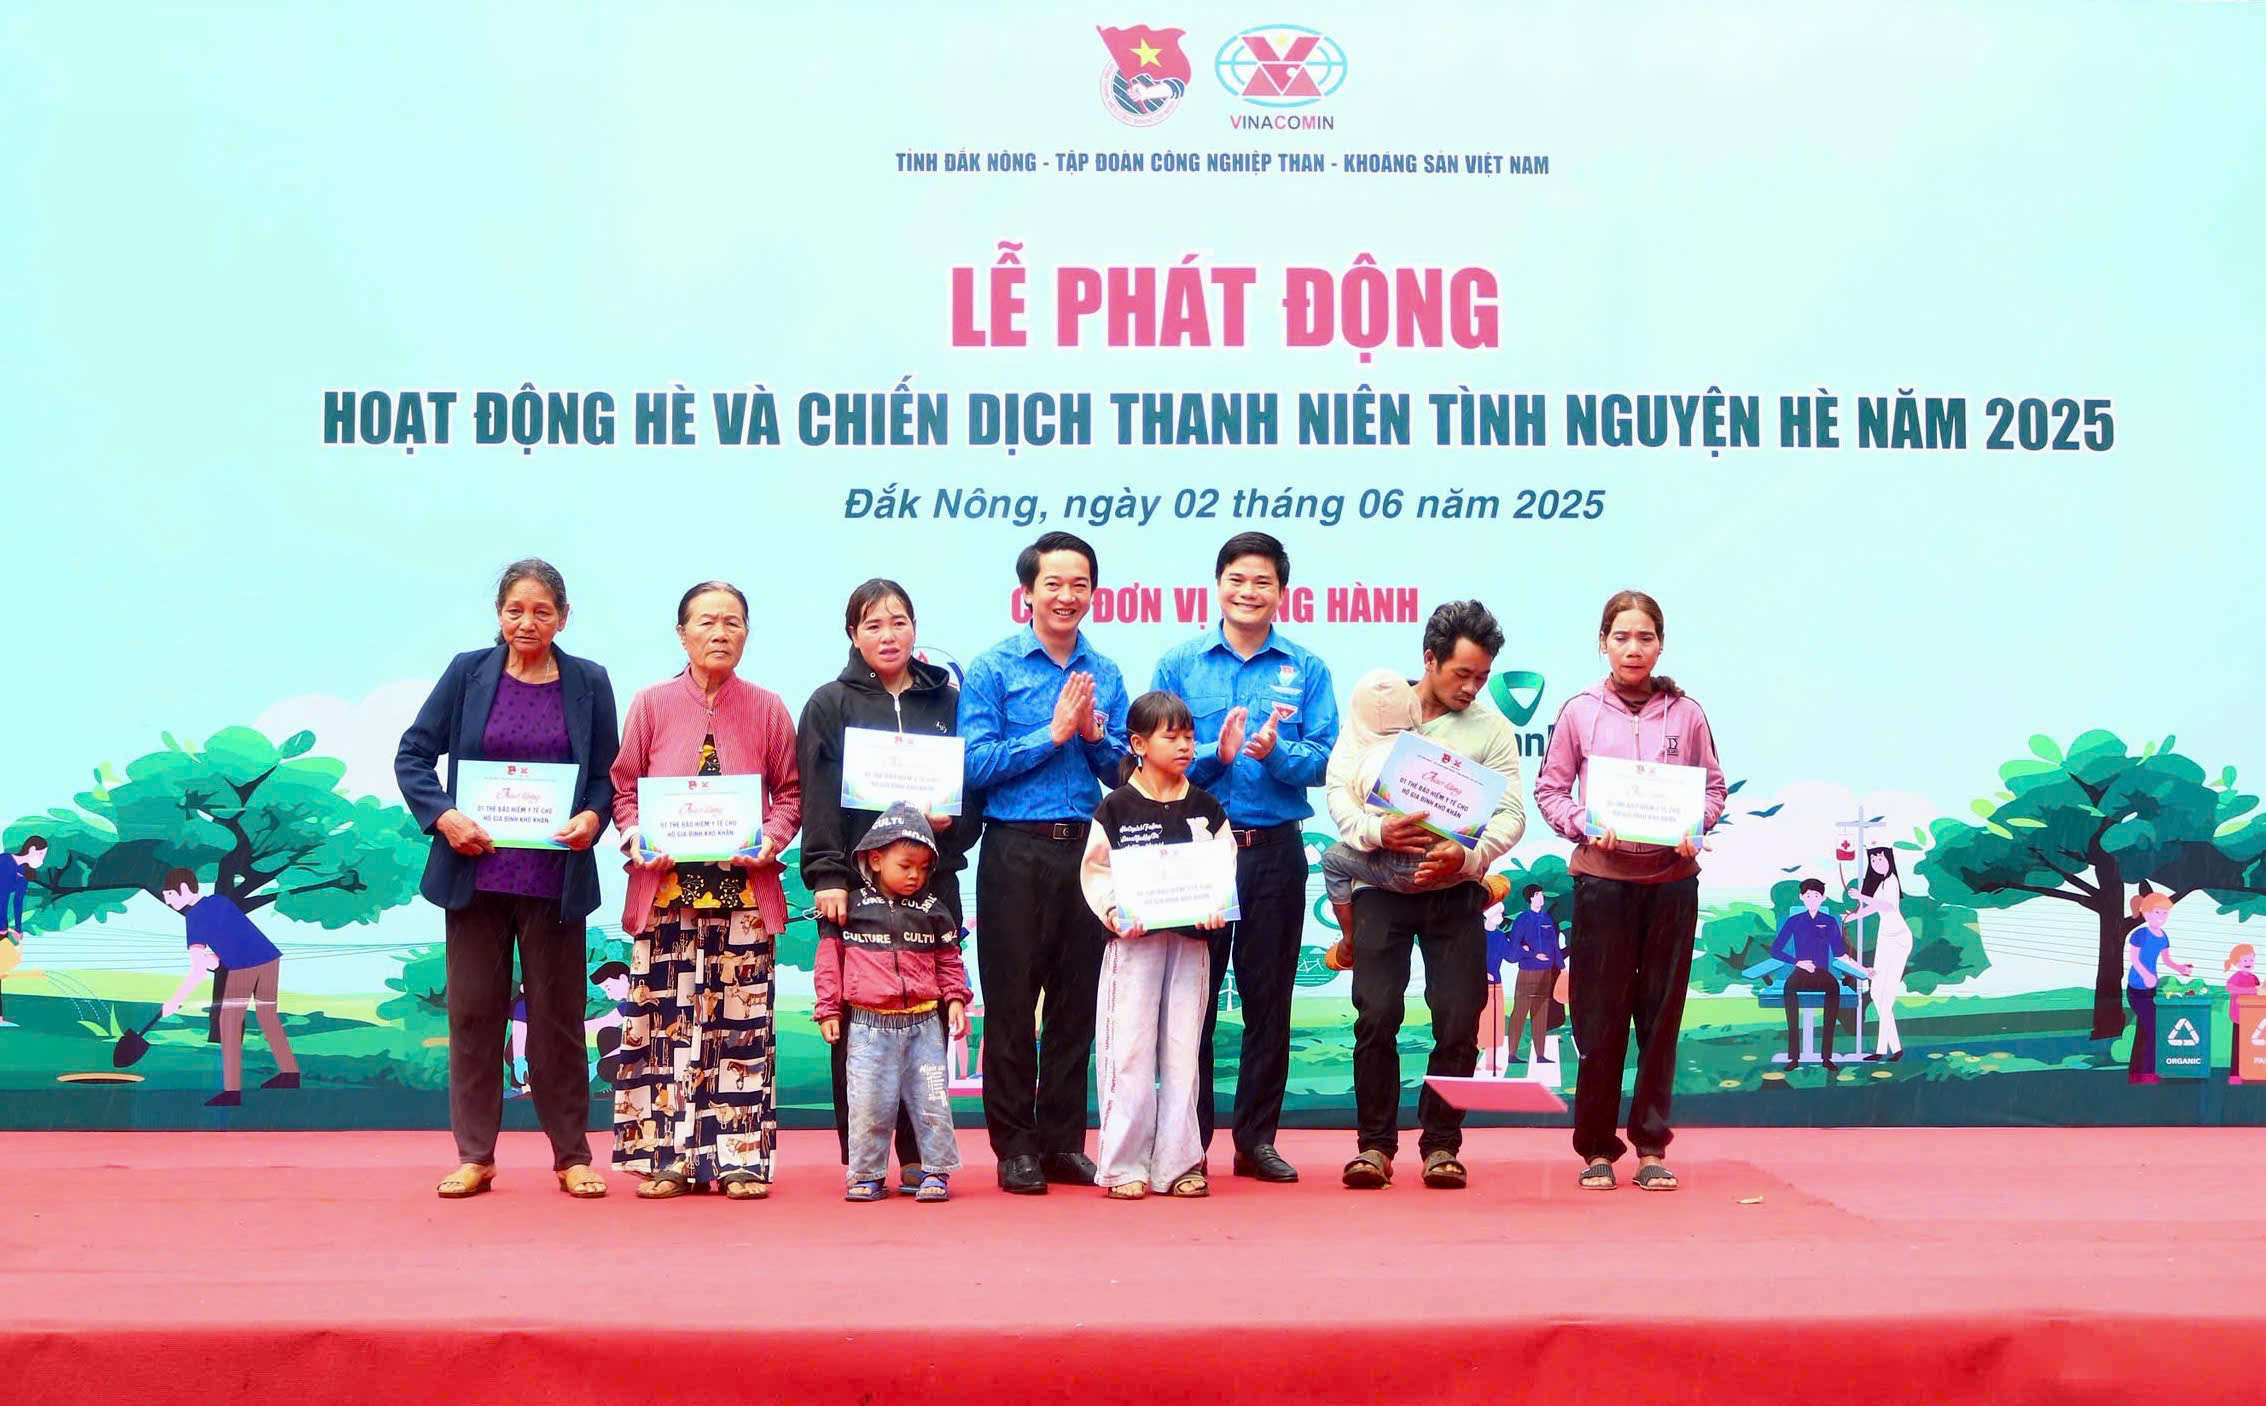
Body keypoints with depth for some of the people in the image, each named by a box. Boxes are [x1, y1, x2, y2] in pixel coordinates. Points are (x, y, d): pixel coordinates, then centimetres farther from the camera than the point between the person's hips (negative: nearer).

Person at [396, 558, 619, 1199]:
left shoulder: (588, 683, 4)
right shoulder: (468, 672, 4)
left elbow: (607, 775, 8)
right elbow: (413, 755, 5)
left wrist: (590, 818, -13)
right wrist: (443, 816, -10)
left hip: (554, 879, 0)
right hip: (475, 873, 1)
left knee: (557, 1014, 4)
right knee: (474, 1010, 5)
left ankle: (572, 1155, 14)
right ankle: (474, 1156, 14)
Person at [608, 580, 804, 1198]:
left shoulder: (767, 709, 7)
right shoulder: (651, 705, 6)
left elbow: (790, 791, 10)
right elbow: (624, 787, 9)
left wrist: (774, 838, -8)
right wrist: (635, 838, -8)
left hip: (745, 888, 0)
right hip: (666, 887, 0)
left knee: (743, 1021, 0)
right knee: (664, 1019, -1)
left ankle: (742, 1158, 6)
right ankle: (667, 1157, 7)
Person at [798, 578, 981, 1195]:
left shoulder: (946, 699, 14)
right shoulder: (831, 704, 6)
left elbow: (977, 782, 14)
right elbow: (818, 797, -1)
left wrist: (954, 823, -7)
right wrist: (826, 876, -10)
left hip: (932, 881, 2)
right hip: (856, 883, -2)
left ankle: (919, 1156, 8)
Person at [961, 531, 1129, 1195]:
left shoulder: (1105, 674, 12)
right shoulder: (993, 668, -1)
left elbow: (1124, 773, 11)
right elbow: (975, 764, -10)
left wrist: (1095, 734, -8)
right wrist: (1054, 733, -13)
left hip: (1085, 847, 4)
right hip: (1016, 849, -4)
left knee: (1077, 1002, 8)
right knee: (1011, 1001, 1)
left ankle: (1064, 1141, 17)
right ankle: (1015, 1145, 9)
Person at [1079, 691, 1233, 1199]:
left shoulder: (1205, 808, 9)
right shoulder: (1116, 807, -1)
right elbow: (1096, 871, -3)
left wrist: (1217, 908, -11)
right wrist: (1112, 912, -19)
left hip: (1191, 939, 3)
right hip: (1135, 939, -3)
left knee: (1182, 1050, 6)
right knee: (1130, 1050, -4)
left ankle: (1178, 1162, 12)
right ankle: (1125, 1165, 3)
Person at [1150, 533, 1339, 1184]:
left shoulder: (1306, 669, 6)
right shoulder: (1180, 663, 4)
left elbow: (1324, 760, -3)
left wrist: (1275, 751, -21)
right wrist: (1216, 753, -17)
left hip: (1275, 851, 1)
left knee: (1268, 998, 7)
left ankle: (1257, 1137, 16)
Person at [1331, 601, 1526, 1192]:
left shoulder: (1492, 728, 5)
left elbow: (1512, 814, -2)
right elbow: (1339, 789, 0)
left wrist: (1468, 856, -20)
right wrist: (1378, 831, -19)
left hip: (1456, 890, 1)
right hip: (1381, 884, -1)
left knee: (1458, 1021, -4)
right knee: (1376, 1015, -6)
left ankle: (1441, 1145, 9)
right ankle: (1375, 1144, 4)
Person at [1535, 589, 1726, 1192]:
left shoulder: (1685, 713, 5)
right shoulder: (1580, 712, 2)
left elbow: (1713, 787, 9)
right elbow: (1549, 789, 4)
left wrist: (1693, 828, -9)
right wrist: (1584, 826, -12)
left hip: (1672, 877, 1)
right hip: (1602, 876, -1)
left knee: (1661, 1013, 5)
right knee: (1599, 1017, 1)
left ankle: (1651, 1145, 14)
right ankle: (1597, 1148, 10)